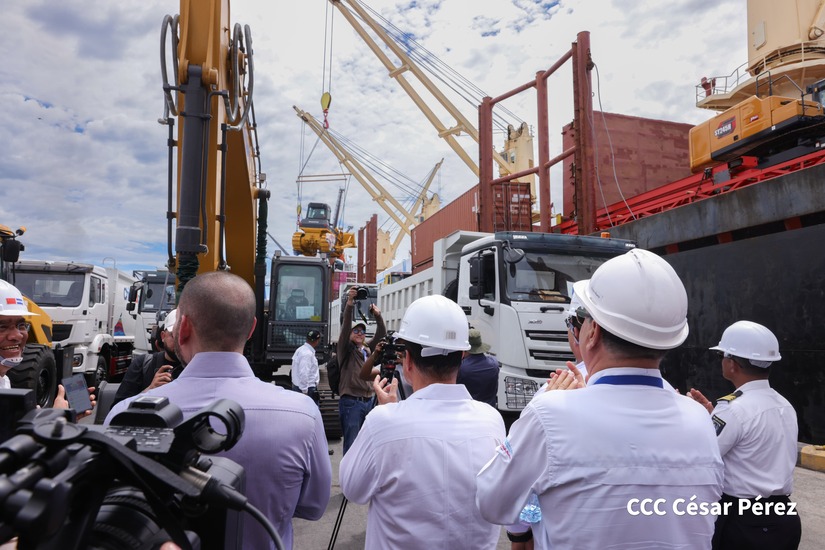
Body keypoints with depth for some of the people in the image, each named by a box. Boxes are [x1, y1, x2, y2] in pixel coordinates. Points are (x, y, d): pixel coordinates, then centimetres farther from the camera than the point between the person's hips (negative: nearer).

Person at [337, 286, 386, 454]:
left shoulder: (368, 350, 15)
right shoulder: (345, 349, 0)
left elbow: (381, 334, 8)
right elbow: (344, 327, -16)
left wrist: (378, 315, -8)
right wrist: (349, 304, -30)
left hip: (368, 401, 6)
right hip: (351, 402, -6)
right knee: (351, 444, -4)